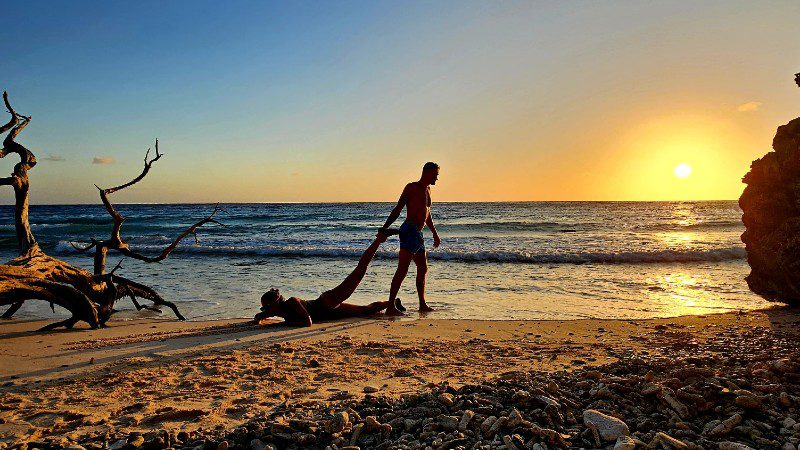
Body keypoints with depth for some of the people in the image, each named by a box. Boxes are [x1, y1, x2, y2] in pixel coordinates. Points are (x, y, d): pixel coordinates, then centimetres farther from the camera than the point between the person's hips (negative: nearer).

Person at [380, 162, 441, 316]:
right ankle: (390, 307, -18)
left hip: (418, 234, 10)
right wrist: (385, 228, -20)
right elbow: (398, 209, -12)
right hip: (409, 231, -10)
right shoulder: (412, 187, -4)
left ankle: (422, 305, 25)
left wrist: (435, 234, 37)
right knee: (402, 270, -15)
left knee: (423, 269, 15)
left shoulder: (427, 190, 22)